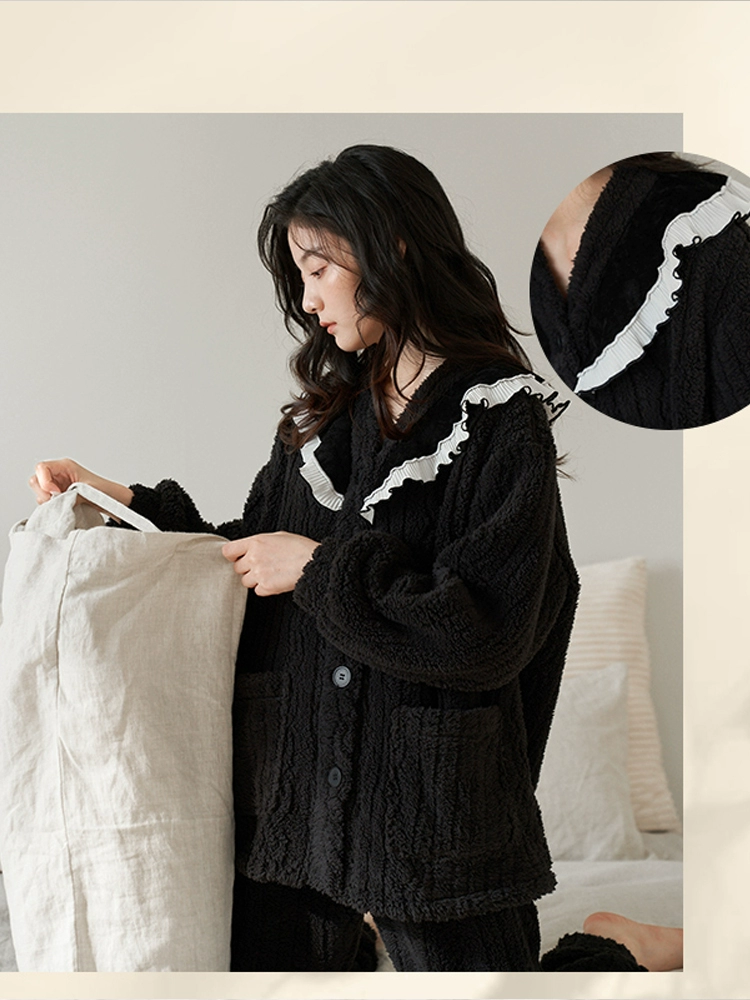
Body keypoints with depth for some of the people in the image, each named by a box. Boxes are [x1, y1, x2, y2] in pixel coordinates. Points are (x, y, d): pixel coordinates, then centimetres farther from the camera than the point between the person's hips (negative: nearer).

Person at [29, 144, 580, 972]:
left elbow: (488, 637, -17)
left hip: (435, 809, -5)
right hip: (294, 799, 6)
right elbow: (249, 563, 14)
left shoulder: (502, 423, -10)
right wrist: (127, 504, 4)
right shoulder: (323, 415, 10)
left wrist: (323, 570, -13)